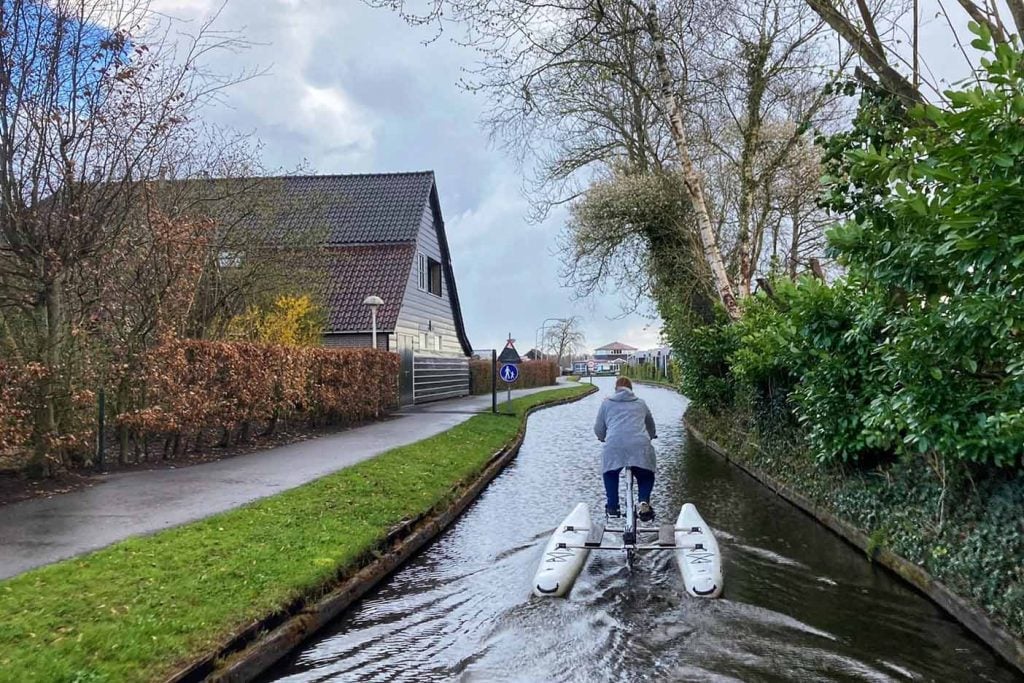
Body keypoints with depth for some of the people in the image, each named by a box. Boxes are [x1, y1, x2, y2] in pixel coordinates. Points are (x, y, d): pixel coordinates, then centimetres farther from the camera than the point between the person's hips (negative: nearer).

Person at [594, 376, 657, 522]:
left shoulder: (607, 403, 22)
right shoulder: (640, 404, 27)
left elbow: (598, 429, 23)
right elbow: (651, 426, 40)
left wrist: (603, 437, 45)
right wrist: (650, 436, 62)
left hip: (614, 445, 0)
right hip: (640, 445, 1)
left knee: (611, 474, 27)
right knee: (646, 476, 22)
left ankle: (612, 507, 19)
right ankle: (644, 502, -3)